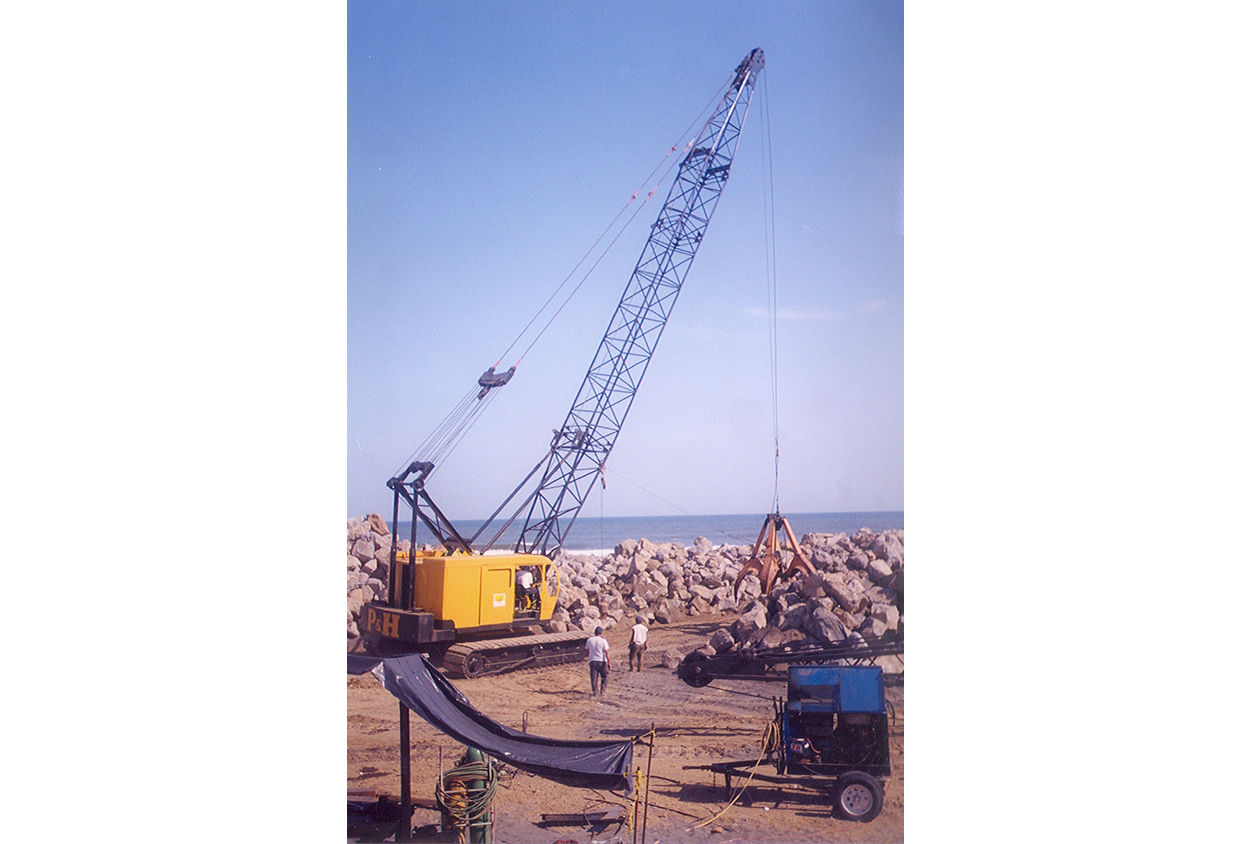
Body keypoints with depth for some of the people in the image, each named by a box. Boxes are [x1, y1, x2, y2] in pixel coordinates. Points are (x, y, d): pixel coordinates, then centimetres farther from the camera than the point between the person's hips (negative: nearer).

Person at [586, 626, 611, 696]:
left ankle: (595, 691, 0)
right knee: (604, 677, 17)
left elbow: (587, 650, 12)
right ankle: (603, 689, 12)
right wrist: (609, 663, -6)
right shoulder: (603, 641, -8)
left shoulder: (589, 640, 1)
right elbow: (607, 653, -10)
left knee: (594, 677, 4)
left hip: (592, 661, 2)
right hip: (602, 661, -2)